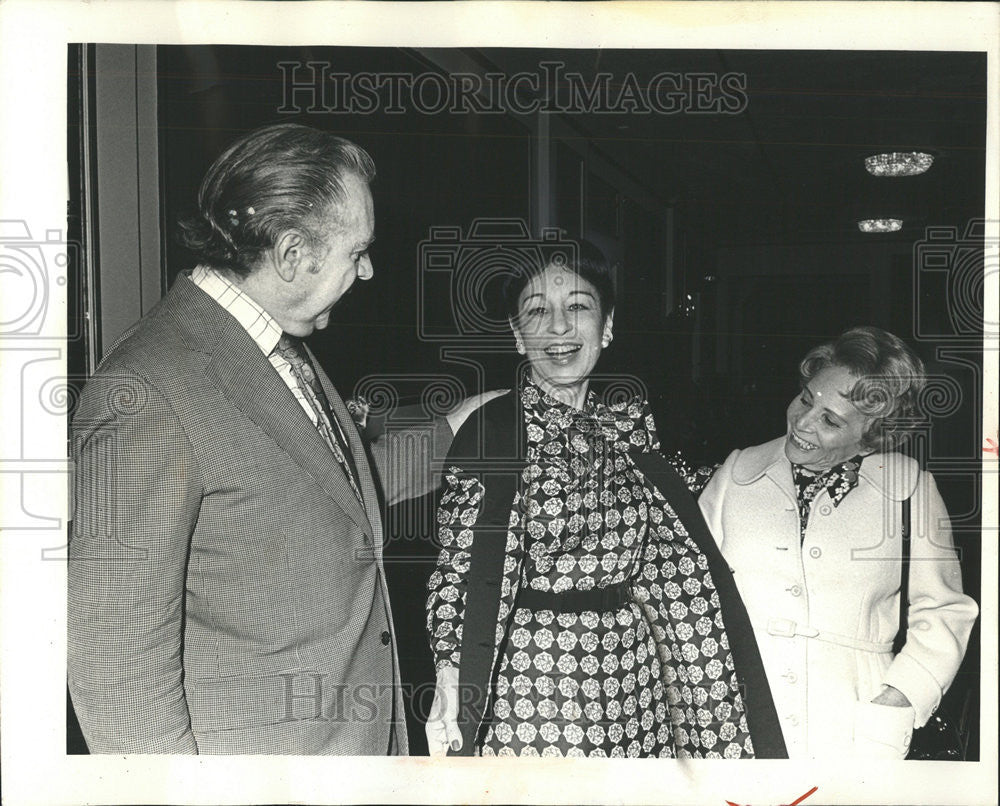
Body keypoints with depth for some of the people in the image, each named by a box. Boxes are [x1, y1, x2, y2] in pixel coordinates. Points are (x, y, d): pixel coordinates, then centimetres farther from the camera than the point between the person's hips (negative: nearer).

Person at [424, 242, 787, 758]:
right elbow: (456, 568, -10)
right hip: (530, 679, -4)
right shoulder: (489, 430, -8)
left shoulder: (630, 425, 7)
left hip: (632, 676, 5)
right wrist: (450, 675, -22)